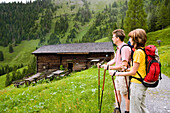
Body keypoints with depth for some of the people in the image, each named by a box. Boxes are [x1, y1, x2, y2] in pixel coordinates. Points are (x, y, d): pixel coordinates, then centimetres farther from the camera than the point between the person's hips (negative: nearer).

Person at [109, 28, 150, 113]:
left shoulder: (138, 52, -19)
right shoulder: (143, 50, 10)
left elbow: (133, 72, -18)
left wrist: (116, 73, -14)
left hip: (137, 84, -10)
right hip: (143, 83, 10)